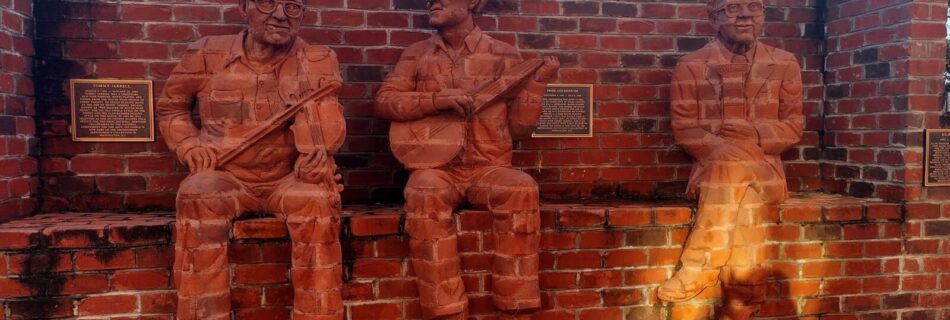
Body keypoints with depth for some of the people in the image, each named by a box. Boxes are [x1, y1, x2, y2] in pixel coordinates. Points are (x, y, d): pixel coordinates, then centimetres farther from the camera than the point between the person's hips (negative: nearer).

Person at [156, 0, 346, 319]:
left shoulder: (319, 61, 2)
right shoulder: (207, 54, 3)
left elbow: (328, 136, -7)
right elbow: (170, 107, 17)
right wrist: (189, 144, -2)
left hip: (288, 179, 0)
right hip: (226, 177, 1)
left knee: (317, 200, -32)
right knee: (197, 196, -32)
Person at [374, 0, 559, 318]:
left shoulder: (503, 55, 9)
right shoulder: (417, 53, 12)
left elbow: (519, 128, 8)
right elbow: (384, 100, 0)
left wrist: (538, 82, -5)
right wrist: (437, 99, -13)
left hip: (488, 169, 0)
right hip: (438, 168, 0)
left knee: (522, 189, -32)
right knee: (424, 192, -34)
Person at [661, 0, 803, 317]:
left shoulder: (784, 64, 10)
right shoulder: (691, 66, 3)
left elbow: (793, 127, 8)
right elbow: (685, 130, 0)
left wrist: (755, 136, -13)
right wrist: (726, 152, -18)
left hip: (763, 170, 1)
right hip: (713, 169, -1)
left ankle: (698, 267, -25)